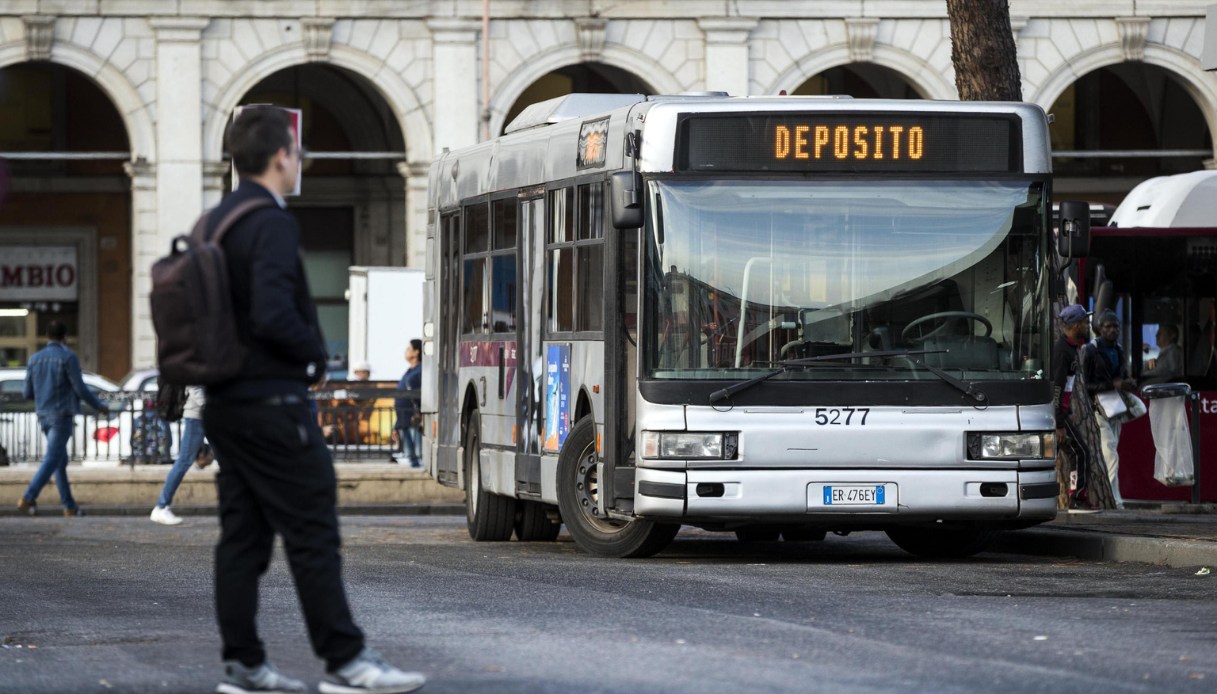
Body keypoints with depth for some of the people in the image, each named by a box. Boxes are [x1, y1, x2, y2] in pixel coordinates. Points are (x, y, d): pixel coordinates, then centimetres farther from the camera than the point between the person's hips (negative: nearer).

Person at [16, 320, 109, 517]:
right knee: (52, 460, -9)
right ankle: (28, 498, -22)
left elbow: (28, 393, 10)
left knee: (61, 461, 13)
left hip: (44, 416, 6)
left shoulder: (35, 359, 8)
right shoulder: (68, 357, -9)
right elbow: (80, 389, -11)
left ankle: (69, 506, 12)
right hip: (62, 415, -6)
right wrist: (99, 406, 3)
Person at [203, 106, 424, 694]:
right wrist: (315, 354, -9)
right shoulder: (271, 223, -16)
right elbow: (274, 314, -27)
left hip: (226, 403, 9)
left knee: (242, 536, 9)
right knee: (313, 534, -5)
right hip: (272, 401, -9)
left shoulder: (213, 223, 12)